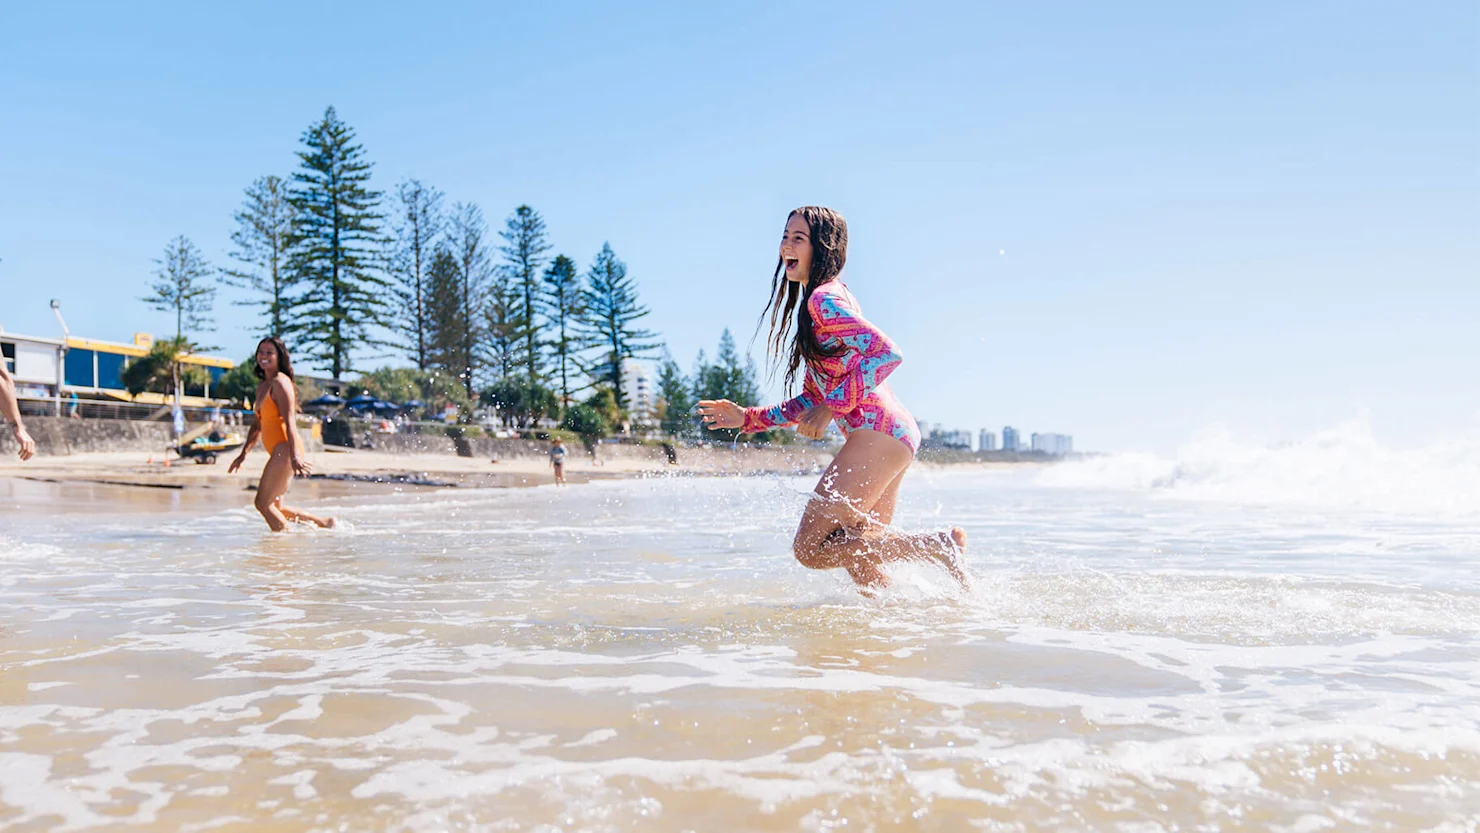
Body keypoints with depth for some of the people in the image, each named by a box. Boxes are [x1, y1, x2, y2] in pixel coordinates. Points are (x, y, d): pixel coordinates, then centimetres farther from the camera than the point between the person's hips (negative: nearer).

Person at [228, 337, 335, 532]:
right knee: (275, 506, 13)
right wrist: (244, 453, 25)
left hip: (284, 449, -10)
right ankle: (323, 522, 19)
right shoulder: (262, 386, 17)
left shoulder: (280, 382, -10)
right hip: (278, 451, 10)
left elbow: (289, 422, -19)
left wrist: (294, 456, -26)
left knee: (263, 503, -6)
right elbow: (257, 425, 25)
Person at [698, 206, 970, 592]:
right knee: (860, 559, 14)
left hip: (876, 431, -10)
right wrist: (749, 418, 18)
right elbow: (813, 398, 22)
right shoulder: (812, 304, 23)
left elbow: (887, 353, -21)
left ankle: (937, 547, -6)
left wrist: (832, 408, -17)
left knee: (810, 548, -8)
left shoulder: (823, 300, -8)